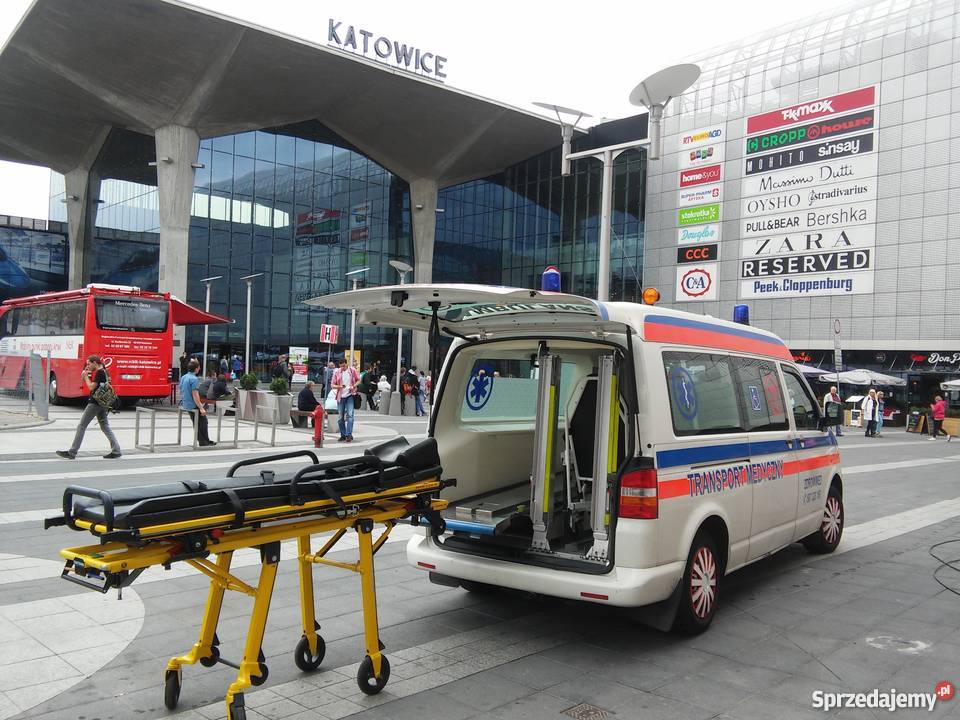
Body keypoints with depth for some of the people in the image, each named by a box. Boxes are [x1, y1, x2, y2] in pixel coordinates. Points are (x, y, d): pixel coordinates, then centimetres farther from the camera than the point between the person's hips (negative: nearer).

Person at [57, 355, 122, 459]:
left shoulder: (99, 372, -14)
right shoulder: (104, 372, 14)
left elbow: (91, 387, -17)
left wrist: (86, 376, -5)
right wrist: (85, 374, 10)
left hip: (95, 403, -10)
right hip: (102, 403, 10)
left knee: (81, 426, -2)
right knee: (105, 427, 10)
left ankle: (72, 453, 2)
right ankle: (116, 451, 5)